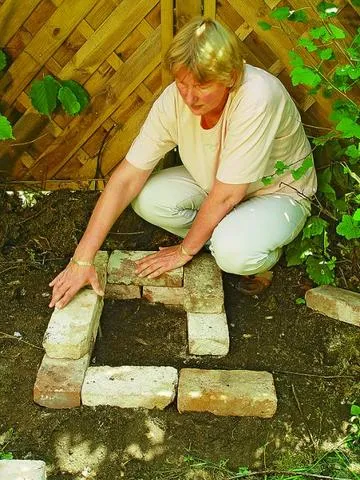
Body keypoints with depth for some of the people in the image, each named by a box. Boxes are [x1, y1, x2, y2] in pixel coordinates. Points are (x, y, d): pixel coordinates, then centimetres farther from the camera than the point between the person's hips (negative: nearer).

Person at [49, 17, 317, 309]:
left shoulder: (256, 97, -36)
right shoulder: (175, 99, -21)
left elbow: (227, 196, -30)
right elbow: (127, 178, -22)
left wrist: (185, 251, -17)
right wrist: (82, 259, -25)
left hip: (278, 191, -4)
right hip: (211, 182, 5)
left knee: (234, 253, -35)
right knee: (148, 199, -21)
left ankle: (268, 249, 2)